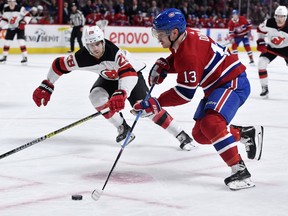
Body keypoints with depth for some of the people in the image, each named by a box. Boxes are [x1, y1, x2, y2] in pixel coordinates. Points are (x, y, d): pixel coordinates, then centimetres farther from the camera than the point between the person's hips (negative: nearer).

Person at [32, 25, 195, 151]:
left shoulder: (114, 52, -40)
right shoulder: (82, 58, -27)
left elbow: (129, 74, -51)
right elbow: (59, 65, -12)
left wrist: (121, 94, -66)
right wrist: (46, 87, -11)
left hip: (132, 74, -5)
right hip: (109, 77, 5)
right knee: (97, 96, -23)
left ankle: (182, 136, -14)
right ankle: (123, 129, -4)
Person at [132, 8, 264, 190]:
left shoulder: (189, 54, -29)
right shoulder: (185, 36, -2)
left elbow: (185, 93, -27)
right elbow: (178, 59, 21)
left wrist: (156, 104, -23)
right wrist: (163, 65, 0)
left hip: (233, 83, -11)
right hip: (217, 86, 11)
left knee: (211, 123, -32)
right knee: (200, 134, 9)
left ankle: (240, 171, -28)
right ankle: (248, 134, 21)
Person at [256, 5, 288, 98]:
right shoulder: (268, 23, -24)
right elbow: (260, 29, -2)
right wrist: (261, 42, -7)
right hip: (271, 47, 1)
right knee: (261, 63, -17)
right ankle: (264, 88, -7)